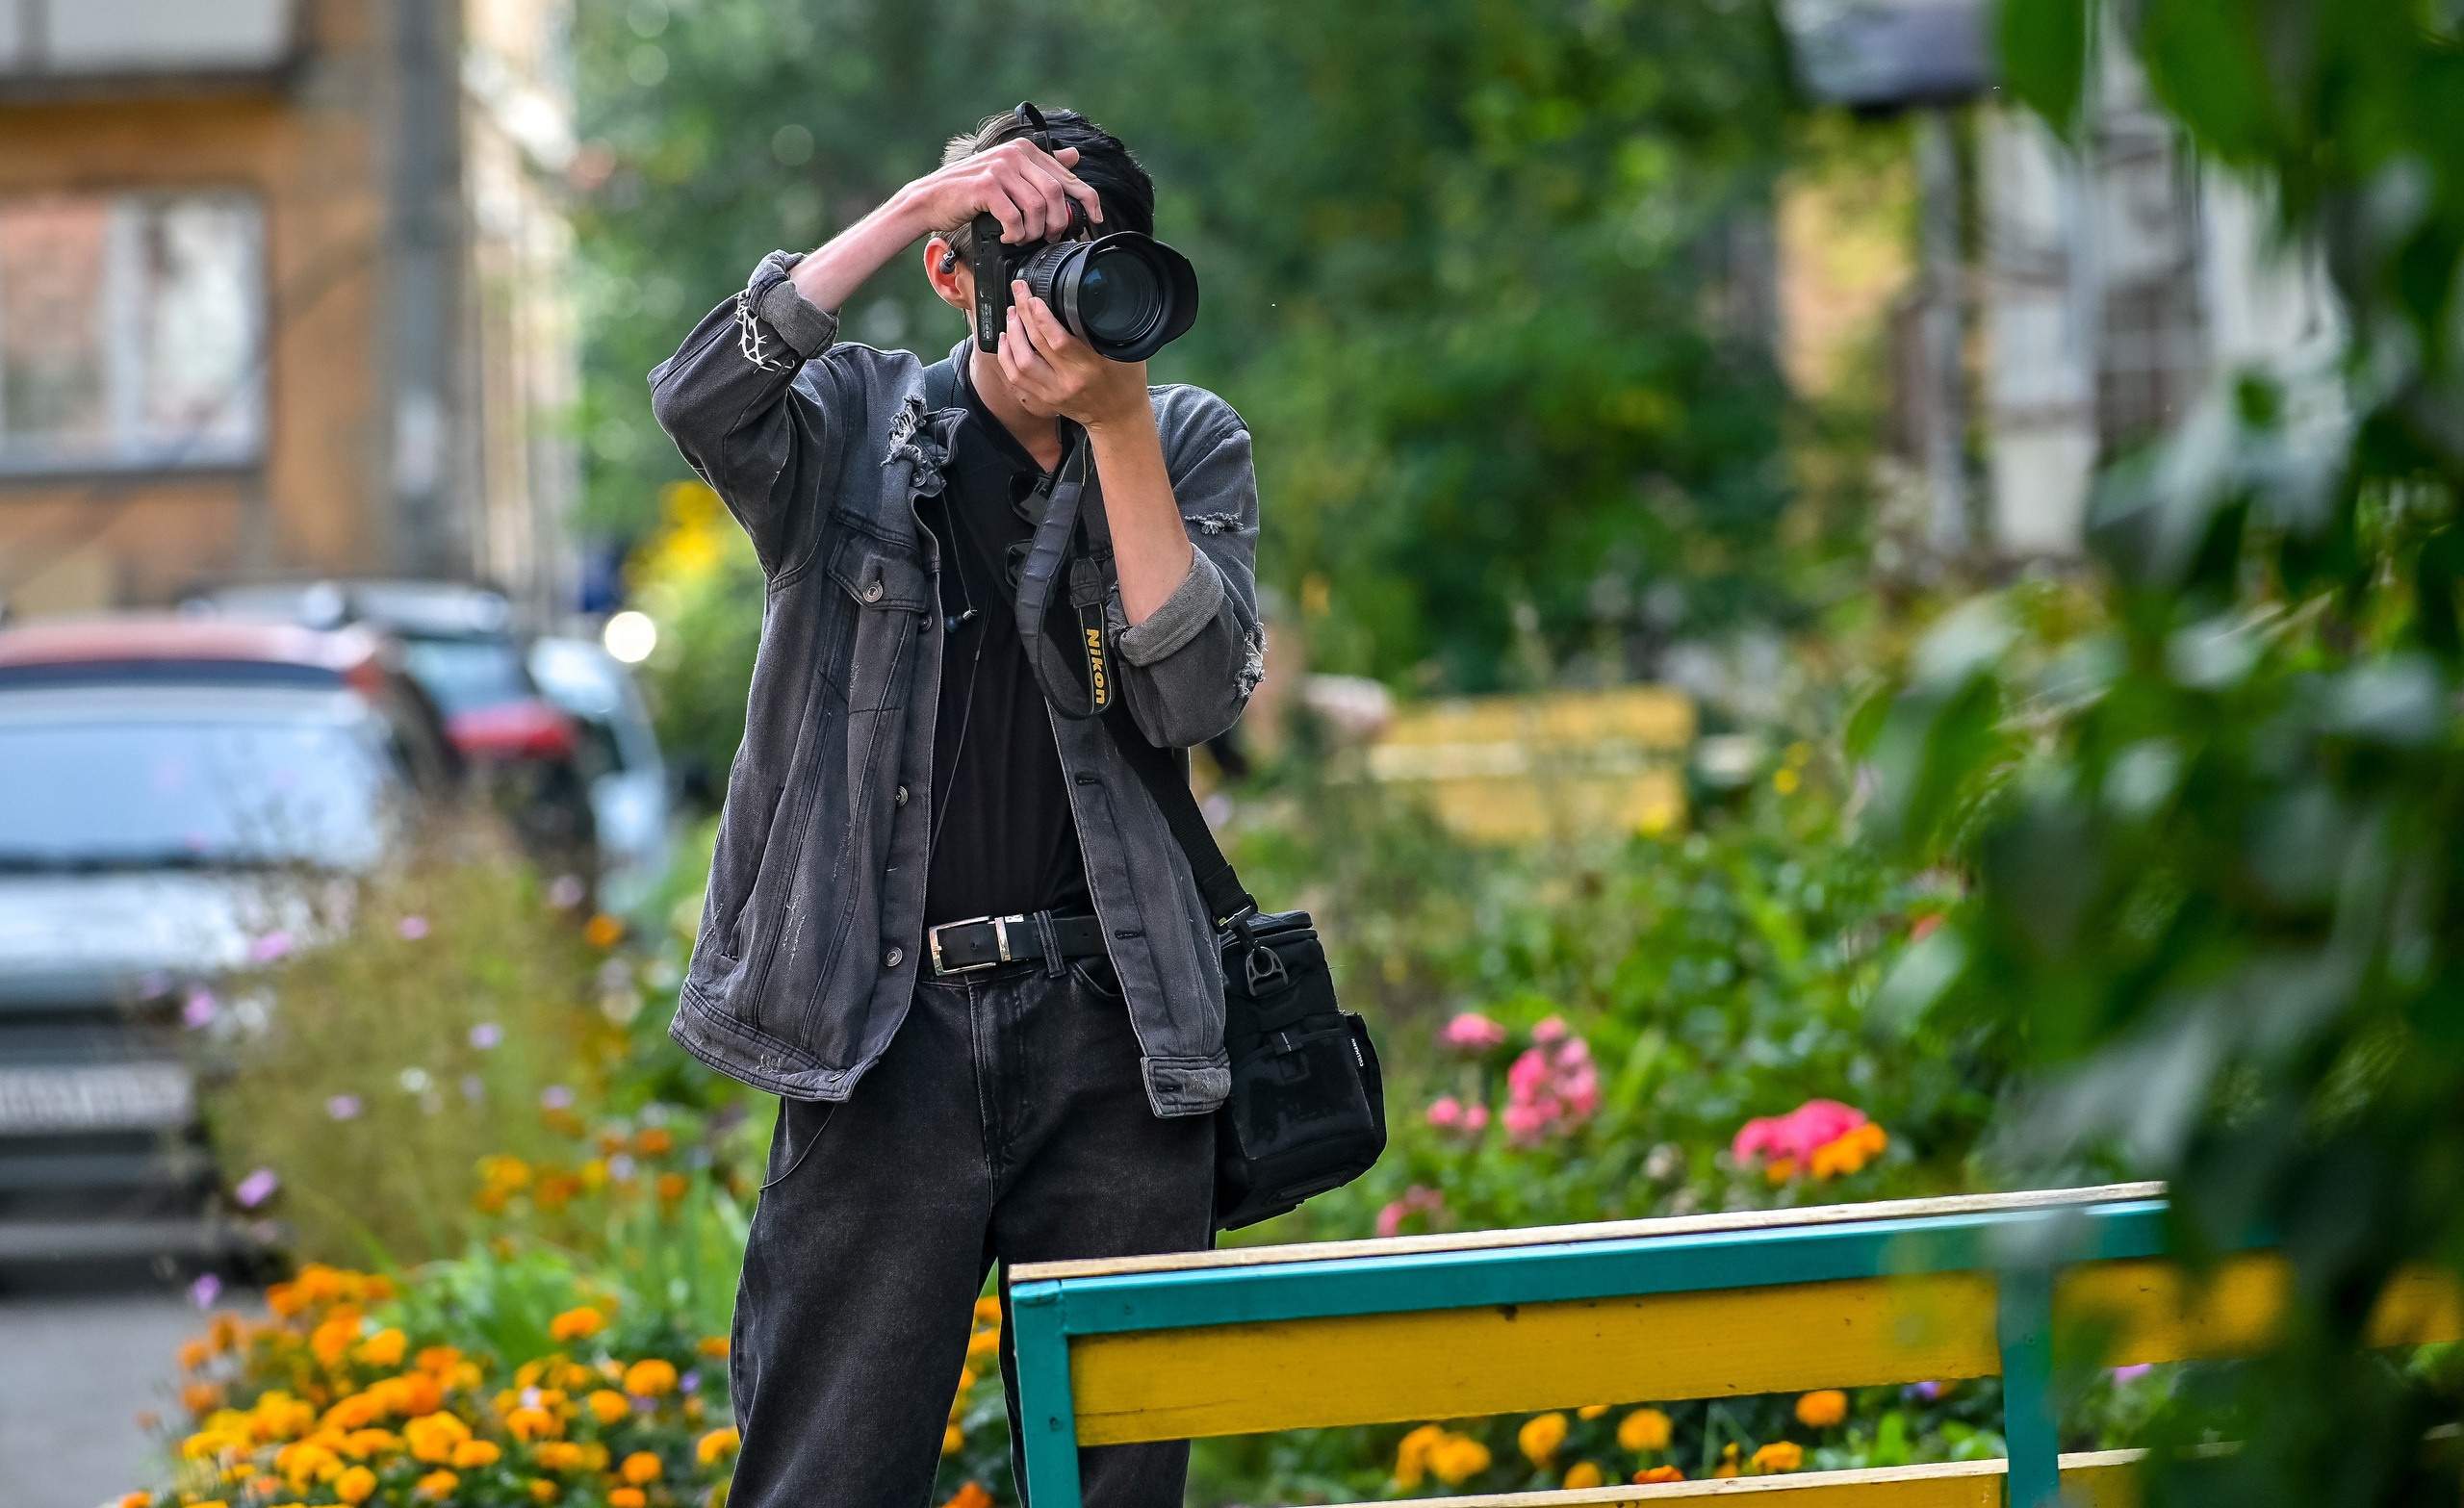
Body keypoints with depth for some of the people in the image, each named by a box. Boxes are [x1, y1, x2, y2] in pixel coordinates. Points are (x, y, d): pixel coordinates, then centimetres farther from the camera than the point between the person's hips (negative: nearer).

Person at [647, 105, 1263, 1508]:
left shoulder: (1190, 447, 9)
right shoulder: (857, 429, 5)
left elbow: (1194, 696, -6)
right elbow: (700, 403, -17)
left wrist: (1118, 424, -14)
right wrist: (909, 209, -19)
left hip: (1113, 1036, 2)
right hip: (888, 1030, -2)